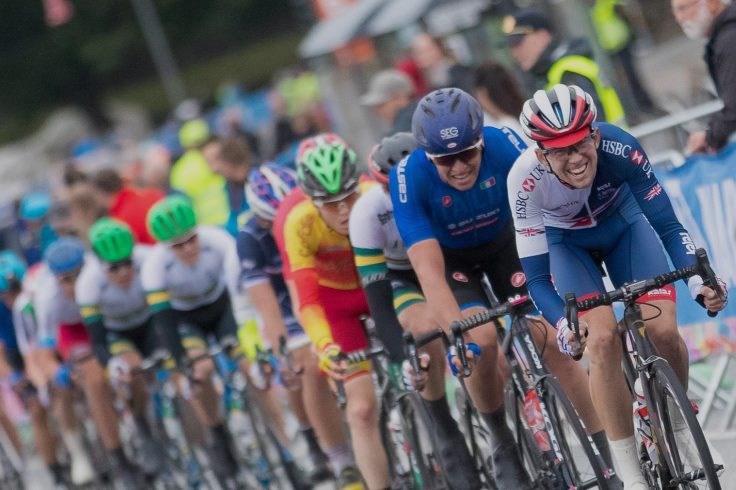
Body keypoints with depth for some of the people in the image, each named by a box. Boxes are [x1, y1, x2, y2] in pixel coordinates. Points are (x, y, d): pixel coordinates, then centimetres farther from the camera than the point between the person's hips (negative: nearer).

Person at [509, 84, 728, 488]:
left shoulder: (621, 149, -35)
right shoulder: (526, 178, -35)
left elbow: (667, 225, -25)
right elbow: (535, 275, -29)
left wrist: (698, 280, -40)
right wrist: (563, 325, -45)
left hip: (622, 223, 1)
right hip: (566, 241, -1)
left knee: (663, 331, -16)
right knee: (602, 338, -21)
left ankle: (677, 431, 13)